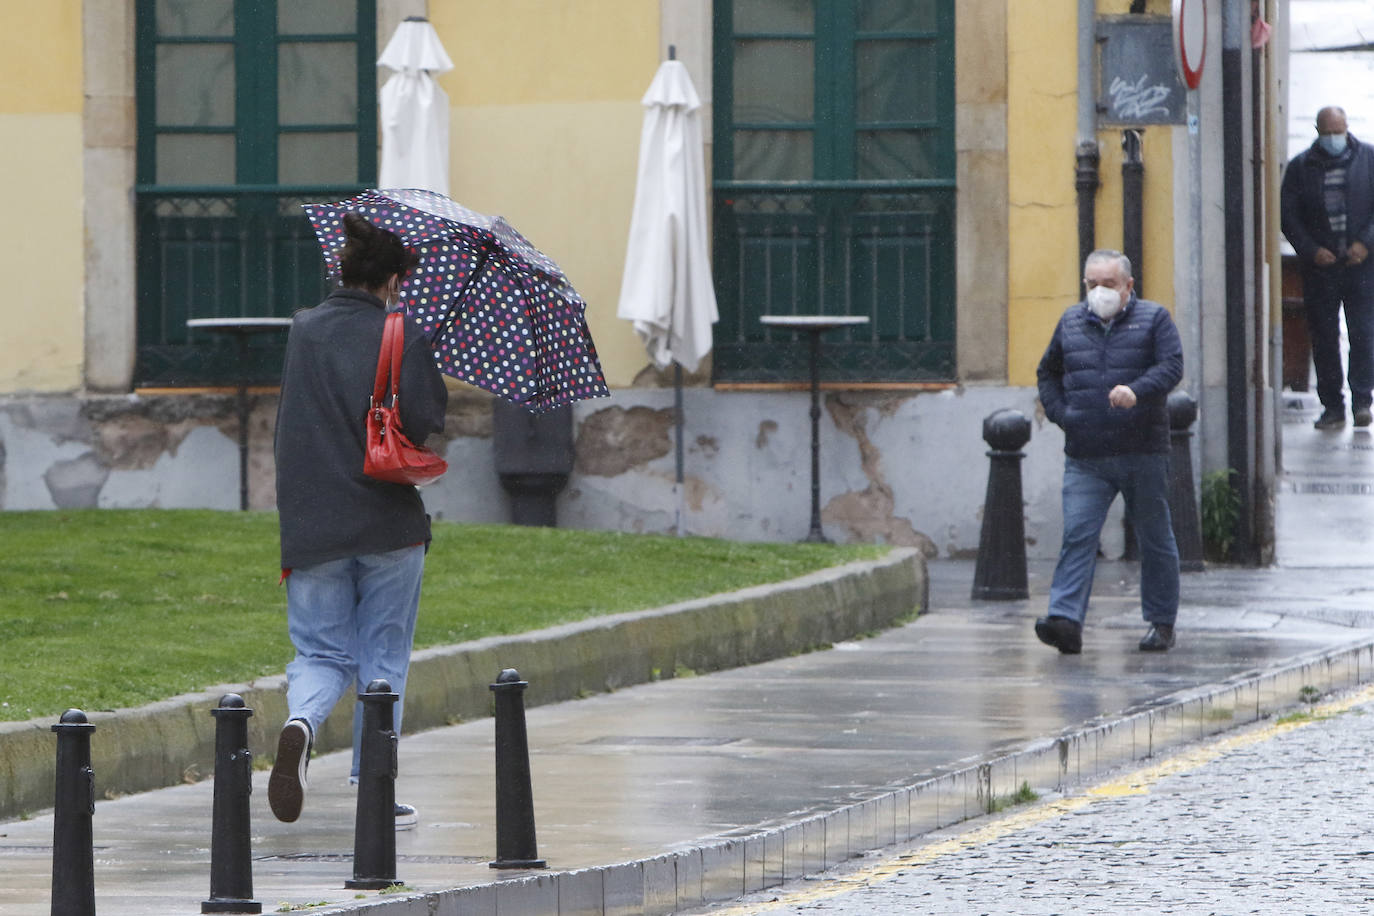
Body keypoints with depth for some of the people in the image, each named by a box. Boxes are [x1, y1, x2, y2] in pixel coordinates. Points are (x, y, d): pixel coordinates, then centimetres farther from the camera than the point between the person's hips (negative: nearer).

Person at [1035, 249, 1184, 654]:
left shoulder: (1153, 319, 2)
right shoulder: (1071, 323, 13)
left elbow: (1172, 366, -12)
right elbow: (1048, 373, 27)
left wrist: (1138, 391, -31)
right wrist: (1061, 414, 9)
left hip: (1144, 454, -2)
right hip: (1085, 459, 2)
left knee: (1154, 540, 7)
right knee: (1077, 536, -12)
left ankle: (1161, 623, 18)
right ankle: (1066, 620, -21)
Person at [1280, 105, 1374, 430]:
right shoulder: (1301, 167, 6)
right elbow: (1288, 215, 5)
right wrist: (1311, 250, -7)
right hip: (1319, 268, 1)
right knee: (1323, 338, 1)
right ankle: (1332, 406, 6)